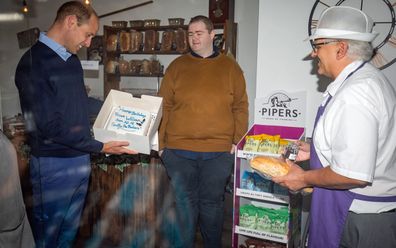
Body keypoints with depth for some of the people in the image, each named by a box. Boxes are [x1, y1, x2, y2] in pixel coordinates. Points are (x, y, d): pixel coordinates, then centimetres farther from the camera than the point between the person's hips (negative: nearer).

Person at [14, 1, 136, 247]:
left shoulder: (72, 59, 6)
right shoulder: (33, 63, -19)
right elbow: (50, 127, -21)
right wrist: (100, 147, -18)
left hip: (80, 158, 7)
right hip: (54, 164, -7)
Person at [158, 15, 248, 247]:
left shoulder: (230, 66, 5)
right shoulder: (177, 66, 6)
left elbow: (240, 107, 5)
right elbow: (165, 106, 4)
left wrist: (237, 140, -2)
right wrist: (161, 142, 0)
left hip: (219, 151, 0)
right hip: (178, 151, 1)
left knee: (212, 202, 13)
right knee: (185, 202, 12)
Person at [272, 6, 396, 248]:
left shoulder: (354, 95, -26)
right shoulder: (367, 77, 7)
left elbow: (354, 175, -29)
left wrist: (304, 178, -13)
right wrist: (314, 150, 13)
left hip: (359, 219, -9)